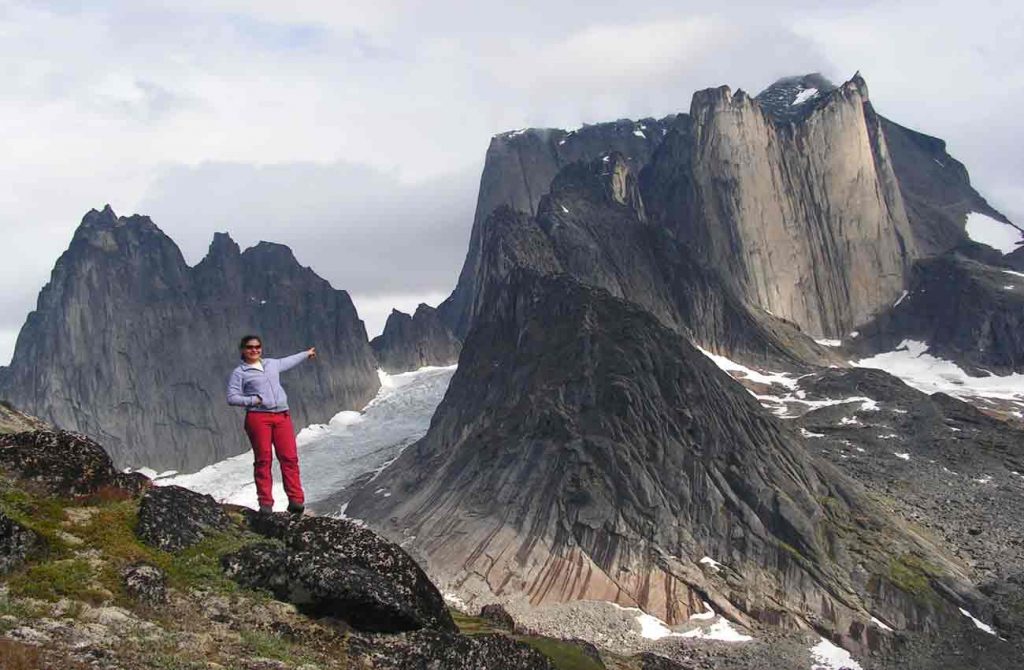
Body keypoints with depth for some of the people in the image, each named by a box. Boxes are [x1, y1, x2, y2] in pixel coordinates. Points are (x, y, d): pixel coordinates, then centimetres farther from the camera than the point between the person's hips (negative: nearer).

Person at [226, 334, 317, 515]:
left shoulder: (271, 364, 22)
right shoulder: (240, 373, 6)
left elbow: (287, 362, 42)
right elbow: (232, 397, 0)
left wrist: (306, 354, 56)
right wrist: (253, 400, -11)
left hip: (282, 416, 4)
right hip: (258, 417, -4)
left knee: (289, 458, -8)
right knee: (263, 460, -7)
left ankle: (296, 500, -11)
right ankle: (265, 503, -4)